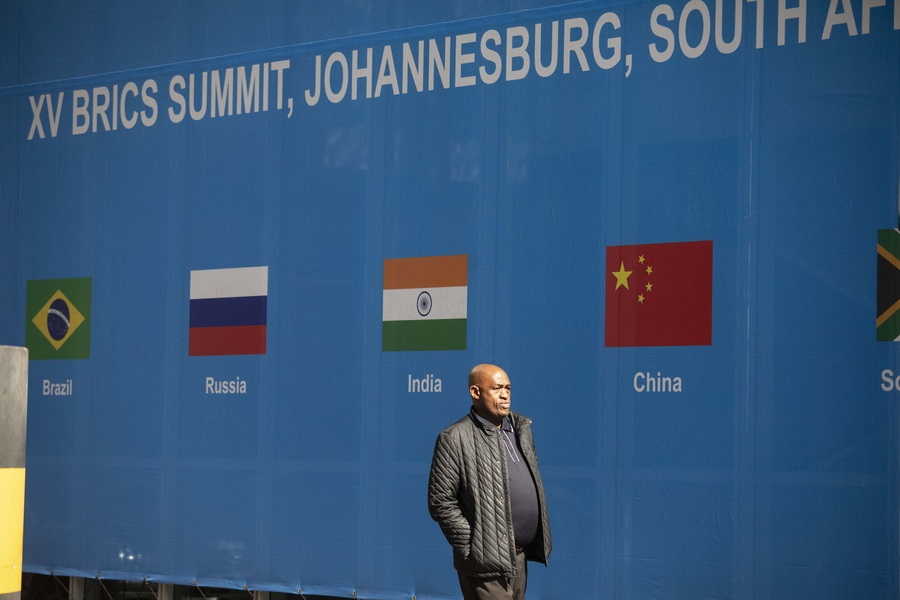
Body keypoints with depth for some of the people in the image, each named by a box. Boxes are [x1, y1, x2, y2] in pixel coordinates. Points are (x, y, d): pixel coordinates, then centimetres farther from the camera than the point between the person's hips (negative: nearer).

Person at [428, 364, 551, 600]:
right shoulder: (455, 439, -10)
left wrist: (536, 543, 15)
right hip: (487, 563, -7)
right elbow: (441, 502, -12)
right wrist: (472, 547, -14)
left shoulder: (521, 429, 13)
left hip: (519, 558, 7)